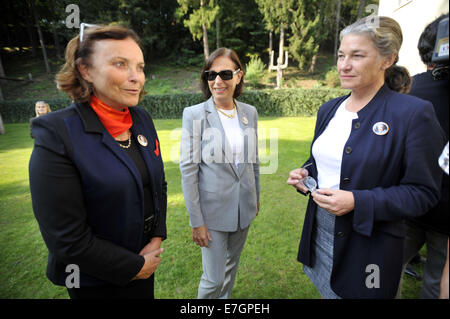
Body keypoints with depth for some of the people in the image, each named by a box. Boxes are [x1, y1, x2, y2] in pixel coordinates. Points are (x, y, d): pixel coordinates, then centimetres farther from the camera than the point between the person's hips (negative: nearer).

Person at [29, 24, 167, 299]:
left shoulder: (142, 119, -5)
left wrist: (157, 239, -5)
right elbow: (66, 238, -21)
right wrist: (135, 267, -13)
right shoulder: (56, 135, -22)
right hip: (96, 281, -5)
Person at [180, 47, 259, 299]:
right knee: (214, 278, 9)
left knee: (231, 266, 24)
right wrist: (196, 221, -12)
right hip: (213, 209, -4)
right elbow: (188, 169, -13)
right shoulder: (195, 114, -13)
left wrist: (256, 197, 15)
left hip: (244, 207, 5)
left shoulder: (250, 112, 1)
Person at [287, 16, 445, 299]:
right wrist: (306, 174, -6)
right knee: (325, 291, 24)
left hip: (368, 244, -5)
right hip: (319, 230, 6)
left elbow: (423, 192, -13)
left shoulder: (414, 113, -15)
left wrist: (358, 202, -25)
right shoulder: (330, 109, 3)